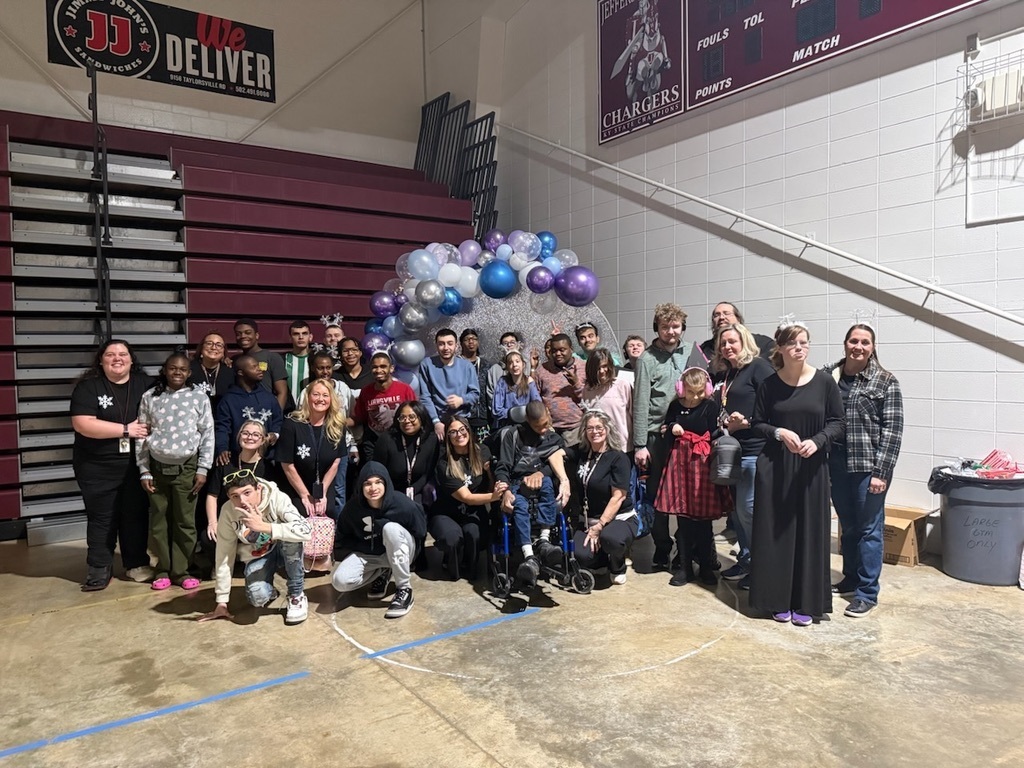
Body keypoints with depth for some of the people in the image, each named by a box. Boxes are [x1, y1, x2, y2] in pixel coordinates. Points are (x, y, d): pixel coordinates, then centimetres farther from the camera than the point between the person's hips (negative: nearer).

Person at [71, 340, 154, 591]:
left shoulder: (145, 384, 3)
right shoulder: (88, 386, -7)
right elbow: (83, 424, -18)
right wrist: (126, 430, -19)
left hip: (135, 464, 2)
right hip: (97, 467, -2)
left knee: (136, 514, 10)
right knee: (101, 517, 8)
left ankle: (137, 563, 24)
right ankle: (100, 568, 20)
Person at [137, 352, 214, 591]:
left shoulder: (199, 397, -1)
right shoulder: (150, 397, 2)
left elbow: (207, 434, 0)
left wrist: (203, 469, -4)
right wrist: (144, 471, 2)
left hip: (187, 468, -1)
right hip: (157, 467, 1)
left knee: (185, 521, 5)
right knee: (159, 521, 8)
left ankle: (181, 570, 16)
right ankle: (163, 570, 20)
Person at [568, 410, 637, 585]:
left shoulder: (618, 458, -11)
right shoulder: (581, 453, 4)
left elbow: (618, 497, -15)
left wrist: (599, 527, -19)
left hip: (620, 518, -3)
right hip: (588, 519, 4)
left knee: (609, 538, -39)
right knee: (581, 556, -26)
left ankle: (618, 567, 0)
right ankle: (606, 557, 12)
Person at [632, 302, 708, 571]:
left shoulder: (692, 351, 7)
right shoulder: (647, 359, -2)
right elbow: (640, 404, -5)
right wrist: (640, 444, -9)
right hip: (658, 435, -2)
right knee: (658, 496, 5)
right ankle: (662, 550, 19)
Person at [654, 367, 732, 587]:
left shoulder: (711, 406, -1)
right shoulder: (675, 406, 7)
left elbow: (712, 436, -5)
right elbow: (666, 436, 11)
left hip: (702, 465, -2)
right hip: (680, 464, 2)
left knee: (703, 519, 2)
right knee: (682, 519, 6)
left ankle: (706, 566, 17)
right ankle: (684, 566, 17)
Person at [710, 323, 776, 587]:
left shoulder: (758, 366, -7)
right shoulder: (723, 374, 16)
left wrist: (747, 422, -19)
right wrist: (725, 425, 6)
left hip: (754, 449, -8)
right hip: (732, 449, 8)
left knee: (748, 508, -6)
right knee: (737, 509, 13)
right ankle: (746, 560, 25)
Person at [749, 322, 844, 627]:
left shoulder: (824, 382, -2)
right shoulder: (769, 385, -1)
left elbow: (837, 422, 2)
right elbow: (757, 424, 4)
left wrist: (817, 441, -15)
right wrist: (779, 433, -15)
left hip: (811, 468, 0)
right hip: (774, 467, 0)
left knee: (809, 532, 5)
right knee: (776, 532, 4)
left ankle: (805, 603, 18)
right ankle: (778, 600, 18)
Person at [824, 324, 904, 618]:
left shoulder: (886, 382, -5)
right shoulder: (828, 376, 4)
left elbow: (892, 430, -8)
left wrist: (881, 472, -13)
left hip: (869, 468, -4)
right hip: (836, 466, 4)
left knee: (869, 528, 5)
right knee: (848, 526, 17)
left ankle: (867, 593, 16)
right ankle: (850, 579, 34)